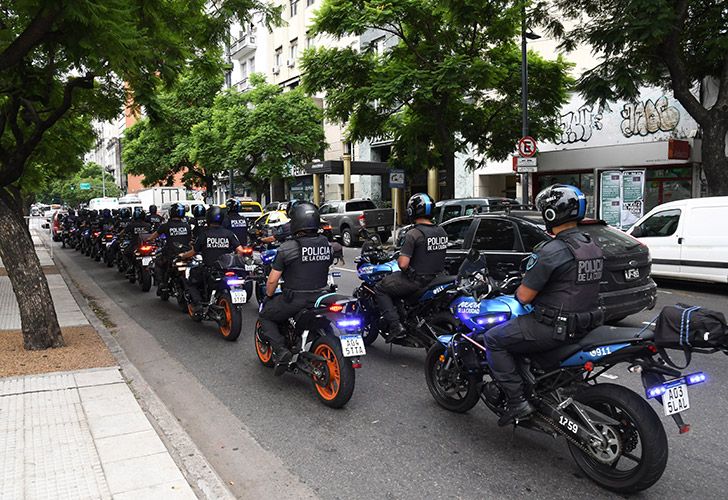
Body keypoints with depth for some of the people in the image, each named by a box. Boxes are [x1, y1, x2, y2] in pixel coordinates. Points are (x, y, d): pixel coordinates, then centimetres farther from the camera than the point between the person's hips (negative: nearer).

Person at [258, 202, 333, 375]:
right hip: (319, 298, 5)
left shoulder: (287, 248, -14)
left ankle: (280, 349, -2)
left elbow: (273, 280, -11)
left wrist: (268, 295, 9)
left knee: (265, 316, 17)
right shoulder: (326, 244, 1)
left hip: (294, 299, -5)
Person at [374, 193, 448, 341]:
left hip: (417, 280, -8)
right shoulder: (442, 232, 5)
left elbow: (403, 264, -23)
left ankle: (395, 326, -5)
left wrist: (398, 260, -1)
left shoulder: (413, 234, -19)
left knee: (381, 289, 8)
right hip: (437, 278, 8)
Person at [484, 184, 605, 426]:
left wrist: (519, 290, 7)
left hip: (556, 328, -9)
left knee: (493, 339, 0)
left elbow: (524, 296, -17)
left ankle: (517, 401, -5)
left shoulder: (551, 251, -20)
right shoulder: (593, 247, 8)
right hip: (586, 322, 9)